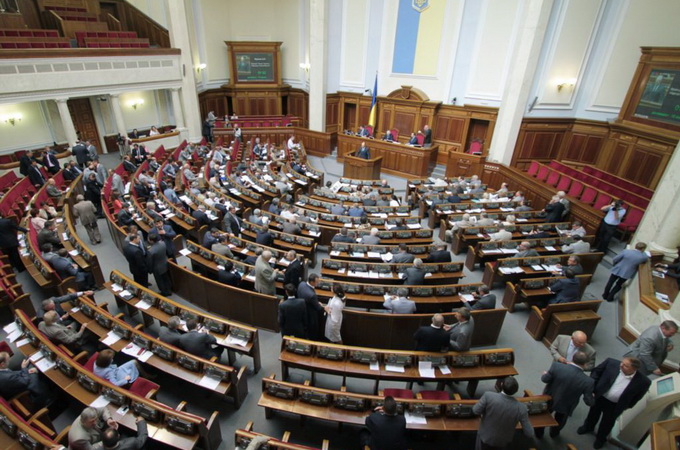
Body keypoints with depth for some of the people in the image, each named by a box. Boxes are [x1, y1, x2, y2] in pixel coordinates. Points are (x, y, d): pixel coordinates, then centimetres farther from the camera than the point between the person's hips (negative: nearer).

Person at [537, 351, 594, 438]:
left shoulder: (556, 366, -32)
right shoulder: (588, 381, -30)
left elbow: (545, 379, -17)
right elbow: (589, 402, -18)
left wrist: (544, 374, 7)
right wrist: (592, 398, 6)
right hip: (565, 406, 0)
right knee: (559, 421, 35)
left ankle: (539, 433, 53)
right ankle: (554, 434, 60)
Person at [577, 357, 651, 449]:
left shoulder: (643, 381, -24)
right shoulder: (611, 363, -25)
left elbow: (638, 396, -5)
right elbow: (596, 371, -10)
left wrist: (627, 406, 2)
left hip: (615, 406, -1)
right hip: (599, 397, 1)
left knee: (607, 423, 23)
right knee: (593, 414, 27)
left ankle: (600, 438, 53)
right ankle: (588, 427, 59)